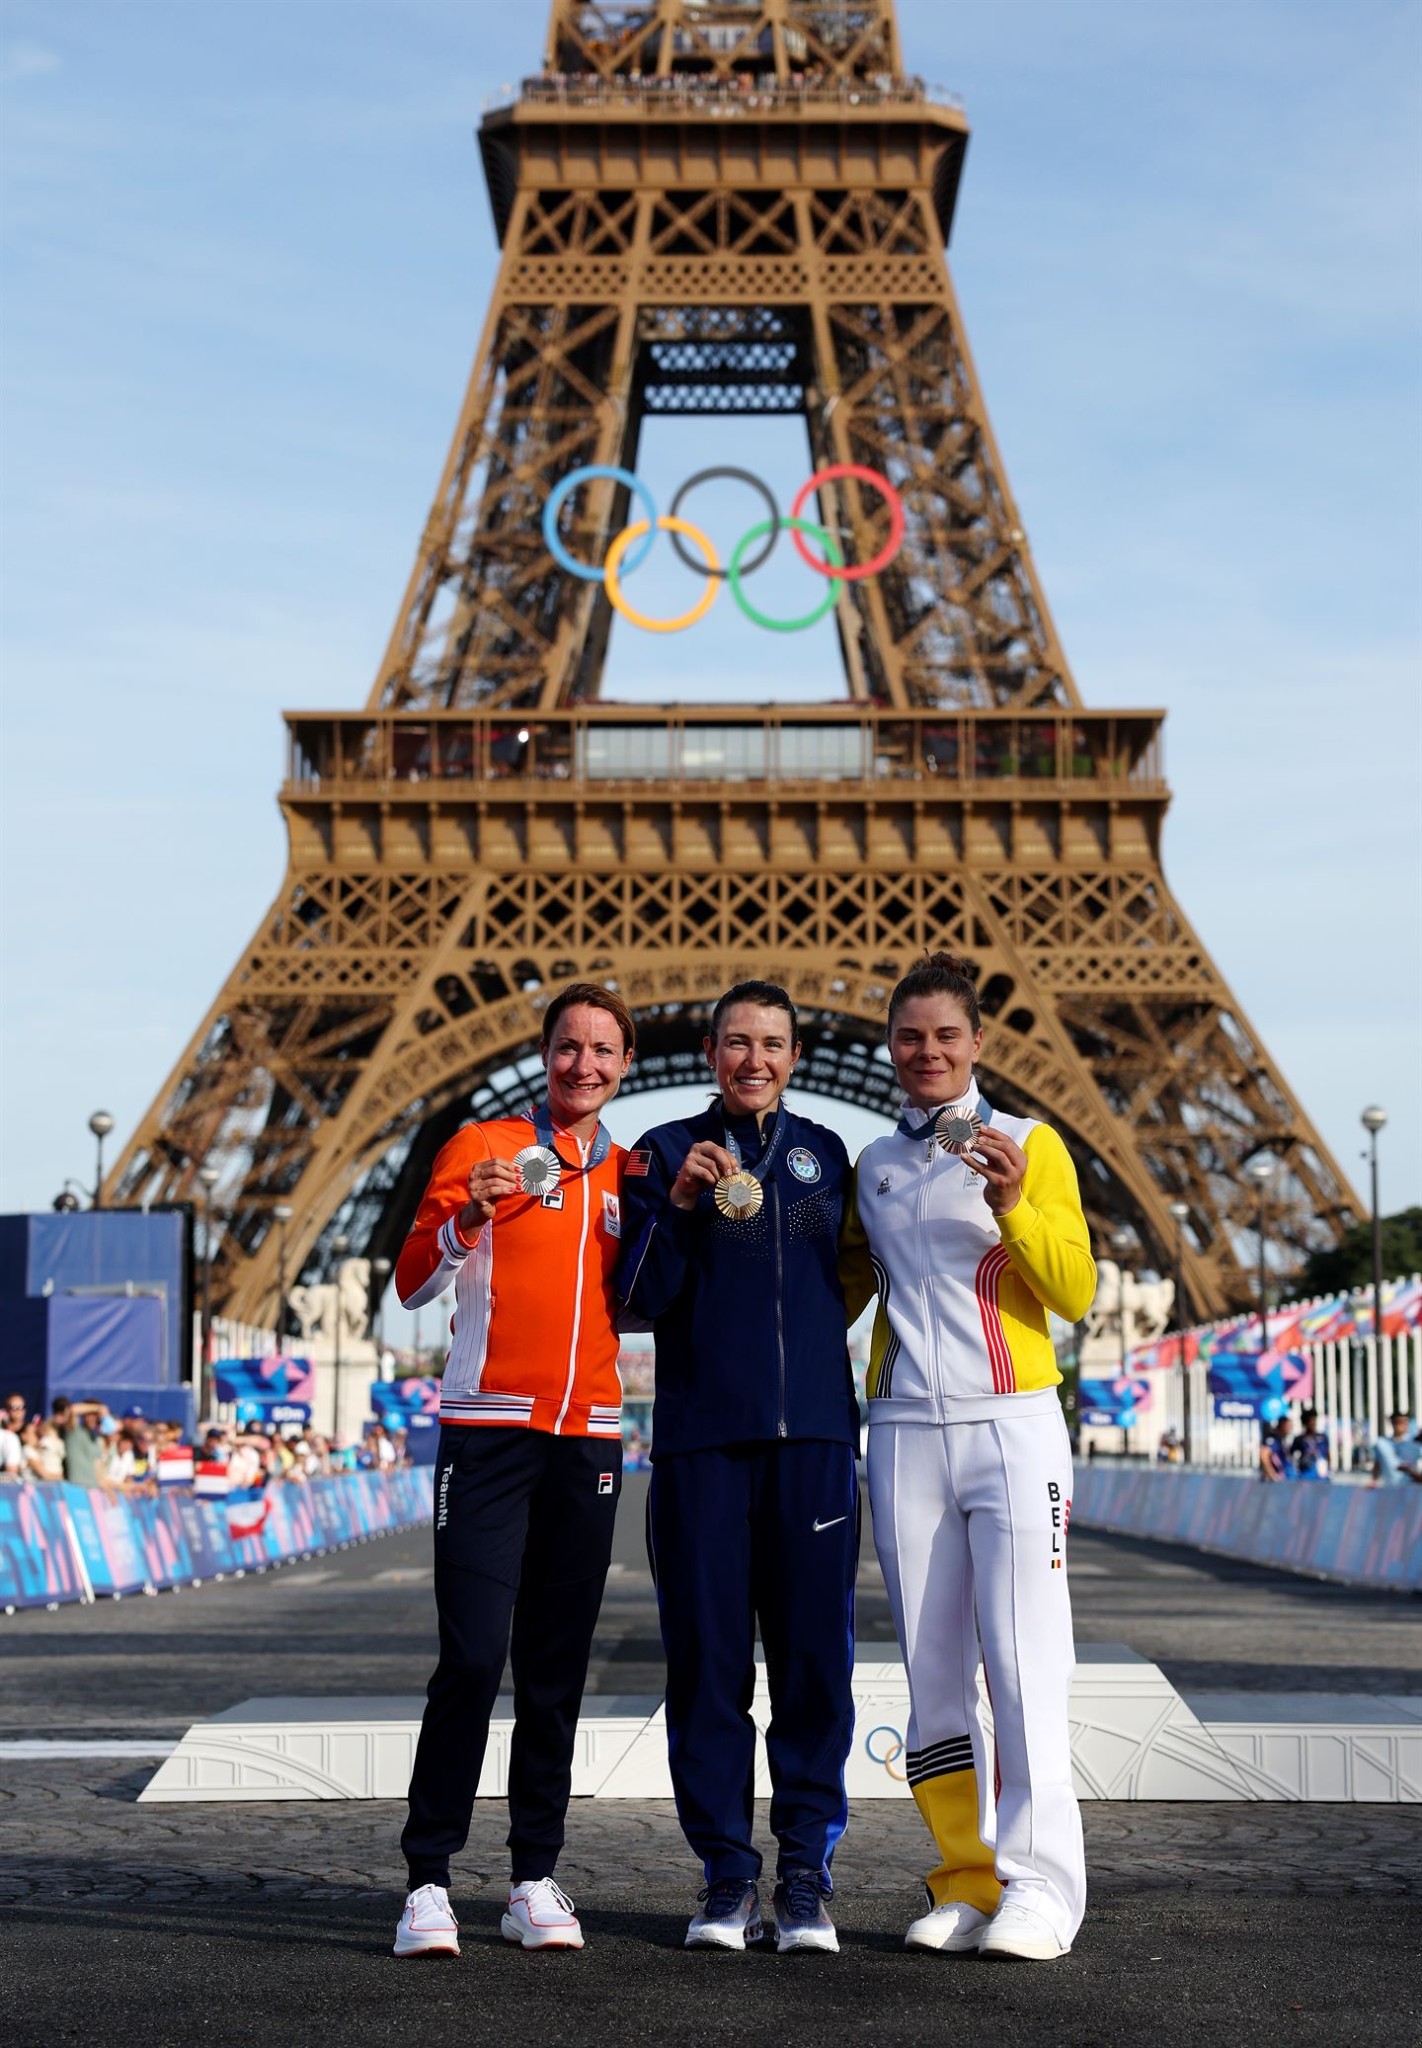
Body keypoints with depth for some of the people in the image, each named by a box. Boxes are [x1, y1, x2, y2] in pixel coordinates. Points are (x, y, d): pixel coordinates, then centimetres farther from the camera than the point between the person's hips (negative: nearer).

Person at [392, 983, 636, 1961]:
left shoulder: (627, 1173, 14)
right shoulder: (484, 1146, 2)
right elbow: (413, 1284, -4)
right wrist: (470, 1216, -20)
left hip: (589, 1437, 4)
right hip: (488, 1429, -4)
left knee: (556, 1670, 5)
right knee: (472, 1657, -10)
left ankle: (536, 1880, 11)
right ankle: (429, 1881, -3)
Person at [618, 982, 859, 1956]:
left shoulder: (823, 1154, 14)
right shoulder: (666, 1152, 6)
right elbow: (642, 1299, -1)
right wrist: (678, 1205, -14)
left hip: (812, 1437, 2)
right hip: (701, 1439, -1)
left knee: (815, 1657, -1)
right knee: (708, 1661, 0)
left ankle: (807, 1875, 7)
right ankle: (728, 1876, 9)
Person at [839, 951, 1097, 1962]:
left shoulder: (1030, 1144, 2)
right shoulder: (872, 1166, 14)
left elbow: (1076, 1292, -5)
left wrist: (1013, 1204, -19)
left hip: (1012, 1424, -4)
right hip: (904, 1432, 4)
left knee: (1022, 1661, -9)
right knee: (933, 1671, 4)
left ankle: (1039, 1886, -5)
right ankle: (966, 1881, 11)